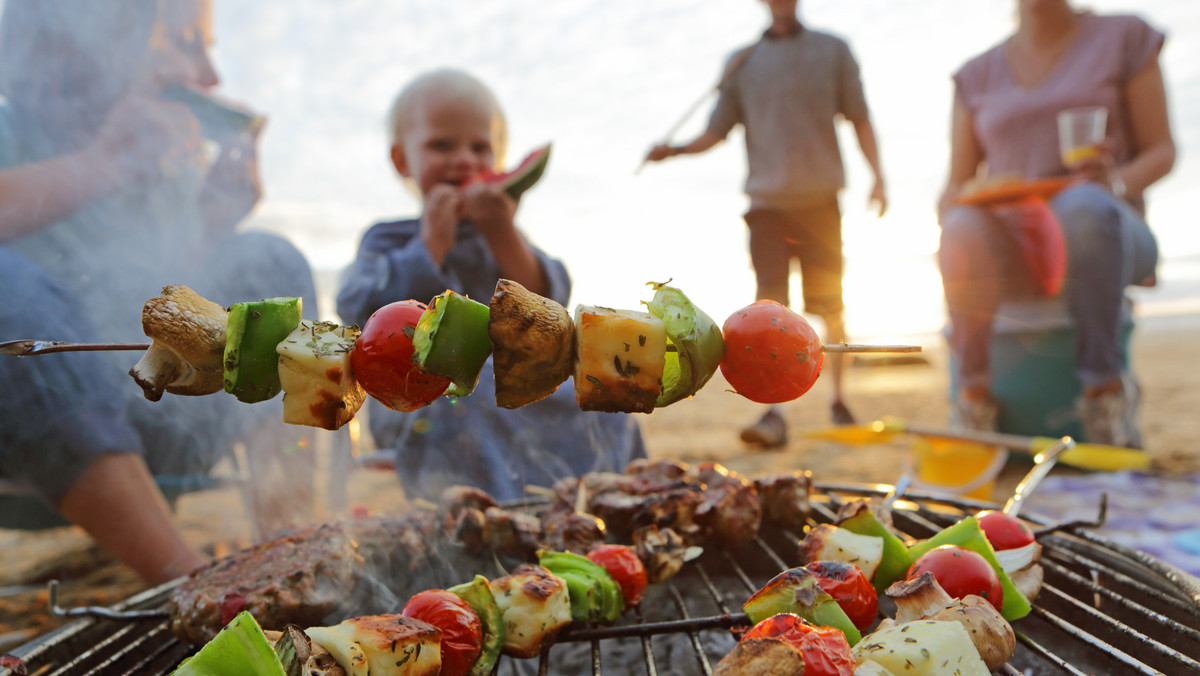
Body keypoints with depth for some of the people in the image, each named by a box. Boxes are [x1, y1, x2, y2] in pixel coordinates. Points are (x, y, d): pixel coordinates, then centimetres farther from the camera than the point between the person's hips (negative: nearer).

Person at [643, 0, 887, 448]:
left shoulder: (832, 50, 12)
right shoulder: (742, 62, 12)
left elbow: (859, 120, 10)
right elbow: (717, 132, 8)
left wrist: (877, 177, -1)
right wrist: (674, 150, -11)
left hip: (820, 201, 1)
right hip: (767, 202, 0)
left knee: (831, 308, 5)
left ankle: (839, 402, 19)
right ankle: (773, 413, -13)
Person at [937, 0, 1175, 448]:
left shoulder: (1124, 37, 9)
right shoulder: (977, 76, 13)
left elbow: (1161, 151, 5)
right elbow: (957, 187, 10)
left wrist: (1116, 183, -18)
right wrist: (949, 217, -14)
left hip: (1101, 235, -1)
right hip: (1012, 250, 1)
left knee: (1082, 206, -38)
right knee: (964, 231, -35)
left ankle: (1104, 384, -22)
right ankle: (973, 391, -18)